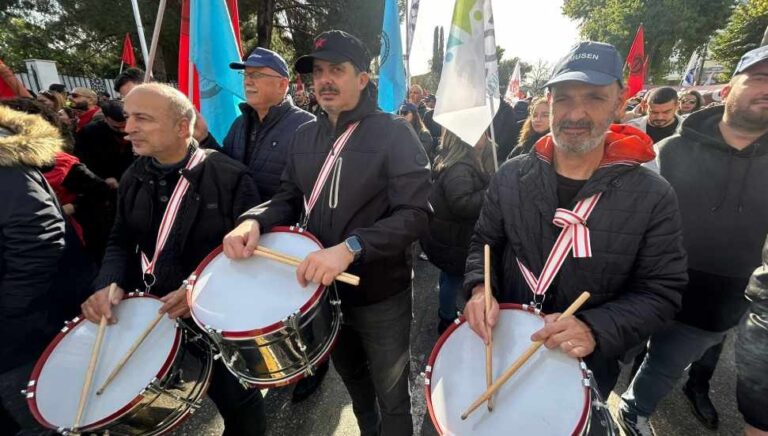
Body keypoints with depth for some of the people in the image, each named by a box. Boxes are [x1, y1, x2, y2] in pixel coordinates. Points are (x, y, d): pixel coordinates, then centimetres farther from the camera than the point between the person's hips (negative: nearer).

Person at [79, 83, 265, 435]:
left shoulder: (229, 176, -17)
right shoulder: (135, 176, 4)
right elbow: (121, 241, 11)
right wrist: (109, 283, -8)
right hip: (148, 310, 6)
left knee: (238, 406, 12)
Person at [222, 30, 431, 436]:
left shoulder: (395, 133, -14)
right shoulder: (305, 135, 4)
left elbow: (415, 214, -23)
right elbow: (288, 198, 6)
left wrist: (350, 248, -36)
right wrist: (254, 221, -16)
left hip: (381, 294, -5)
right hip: (323, 289, 6)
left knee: (391, 397, 17)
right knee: (351, 378, 30)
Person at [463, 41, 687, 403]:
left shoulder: (654, 197, -15)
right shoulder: (510, 176, -10)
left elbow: (661, 292, -11)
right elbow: (484, 243, -1)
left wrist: (595, 329, -28)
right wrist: (480, 287, -20)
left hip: (587, 364, -1)